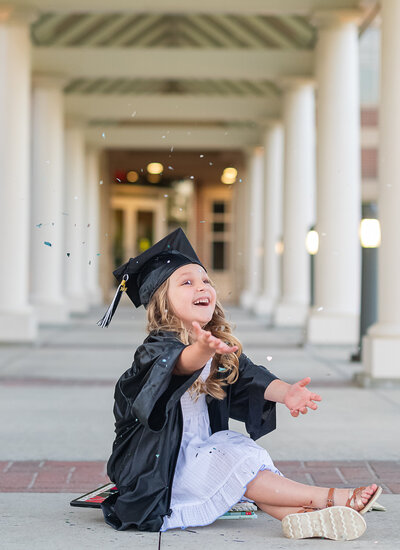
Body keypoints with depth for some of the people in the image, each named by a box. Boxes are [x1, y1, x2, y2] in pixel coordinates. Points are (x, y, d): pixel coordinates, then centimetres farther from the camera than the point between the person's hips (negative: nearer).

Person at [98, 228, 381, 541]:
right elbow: (181, 362, -42)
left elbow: (251, 377, -11)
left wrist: (286, 392, -33)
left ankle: (300, 515, -30)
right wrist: (203, 350, -66)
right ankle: (328, 498, -19)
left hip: (197, 453, 8)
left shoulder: (223, 350, 5)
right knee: (237, 466, -21)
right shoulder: (157, 348, -18)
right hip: (155, 470, -8)